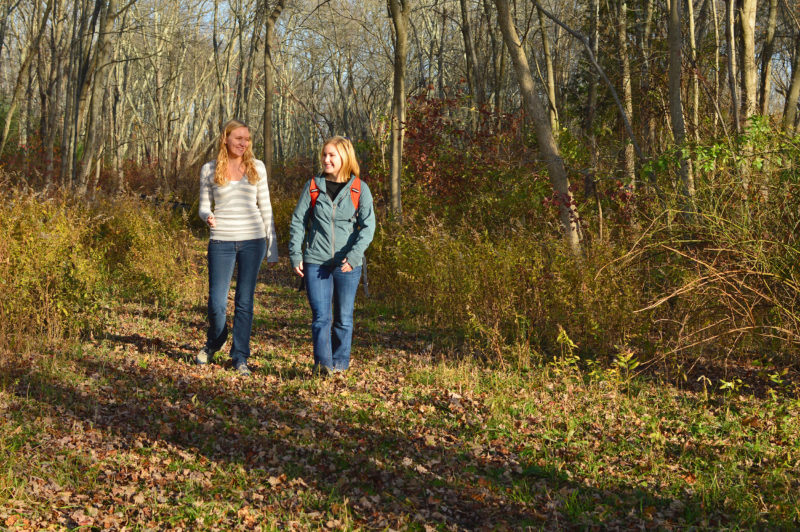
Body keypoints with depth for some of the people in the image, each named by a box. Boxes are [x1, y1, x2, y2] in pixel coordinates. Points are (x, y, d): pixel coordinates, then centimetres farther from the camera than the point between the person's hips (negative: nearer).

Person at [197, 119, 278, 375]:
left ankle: (240, 357, 13)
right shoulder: (209, 169, 4)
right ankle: (214, 342, 28)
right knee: (217, 301, -2)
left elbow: (265, 207, 11)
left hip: (252, 240, 1)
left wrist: (272, 244, 8)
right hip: (221, 241, -1)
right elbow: (204, 206, 9)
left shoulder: (257, 167, 6)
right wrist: (208, 217, -15)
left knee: (244, 301, 2)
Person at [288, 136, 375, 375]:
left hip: (347, 264, 0)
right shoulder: (313, 186, 5)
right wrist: (295, 254, 1)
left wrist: (354, 255, -18)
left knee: (343, 317, 8)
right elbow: (298, 221, 9)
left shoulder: (359, 189, 1)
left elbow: (368, 225, -5)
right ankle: (322, 362, -8)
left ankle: (340, 362, 19)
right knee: (321, 316, -8)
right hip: (316, 262, 0)